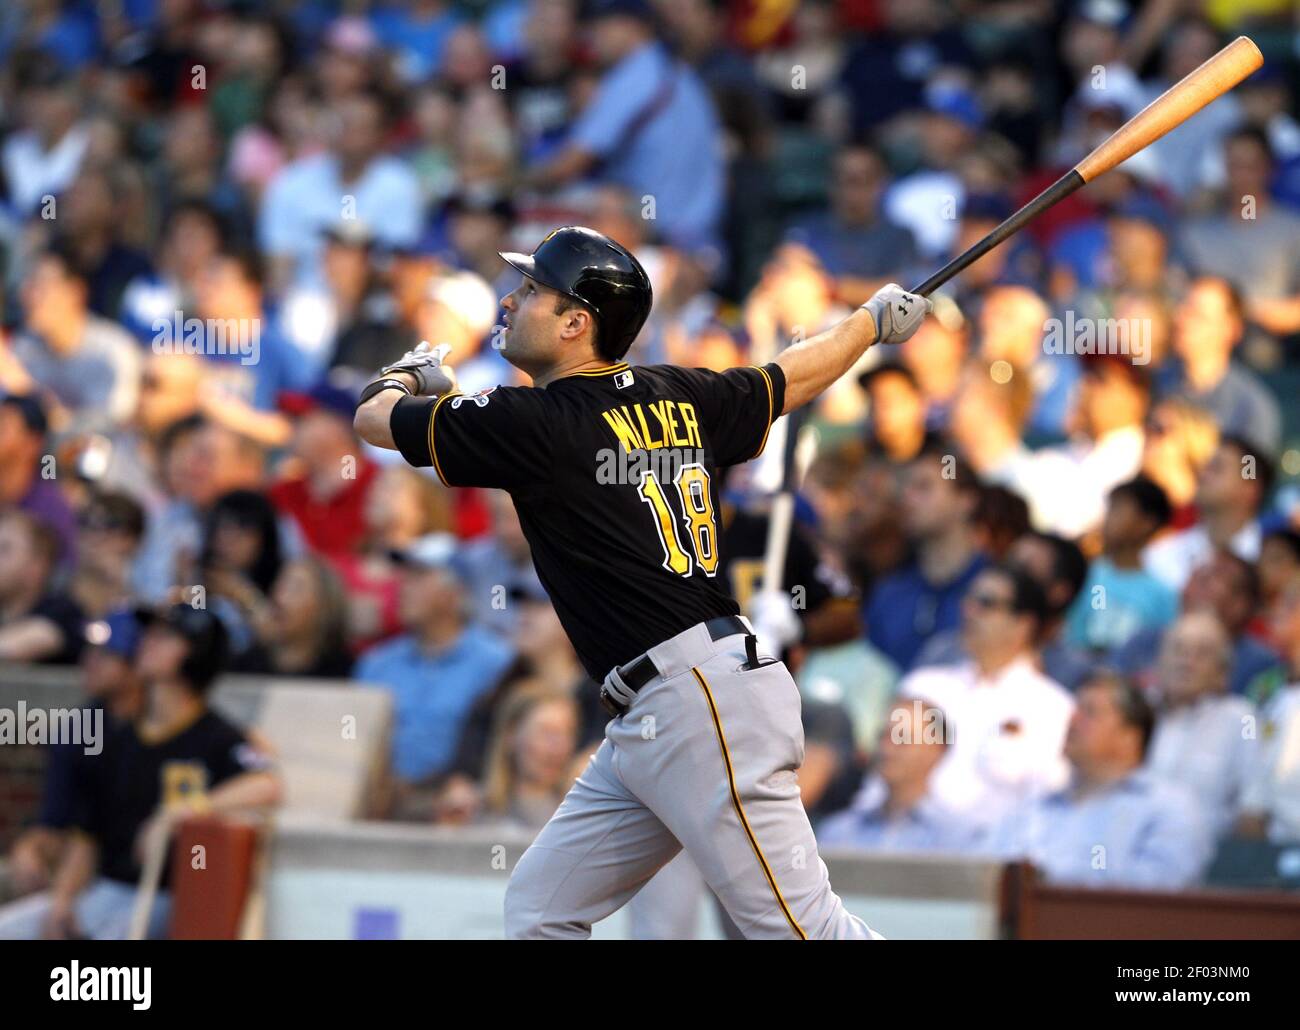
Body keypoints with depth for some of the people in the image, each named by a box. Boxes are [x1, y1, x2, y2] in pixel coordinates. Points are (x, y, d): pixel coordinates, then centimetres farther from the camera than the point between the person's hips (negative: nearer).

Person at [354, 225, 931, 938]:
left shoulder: (536, 424, -8)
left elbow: (373, 418, 5)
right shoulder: (681, 397, 13)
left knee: (798, 924, -12)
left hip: (700, 702, -9)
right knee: (539, 908, 12)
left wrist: (408, 374, 28)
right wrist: (874, 319, 49)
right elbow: (794, 378, 31)